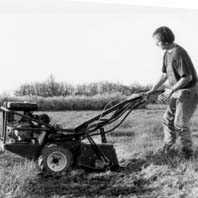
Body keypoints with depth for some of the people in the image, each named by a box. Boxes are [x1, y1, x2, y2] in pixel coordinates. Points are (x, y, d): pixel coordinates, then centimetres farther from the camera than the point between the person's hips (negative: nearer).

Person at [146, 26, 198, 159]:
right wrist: (152, 91, 9)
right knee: (168, 120, 10)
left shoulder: (179, 53, -23)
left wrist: (170, 91, -23)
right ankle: (167, 148, 25)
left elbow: (187, 78, -24)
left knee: (180, 123, -9)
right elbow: (164, 76, 14)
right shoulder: (167, 54, 7)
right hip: (177, 92, 9)